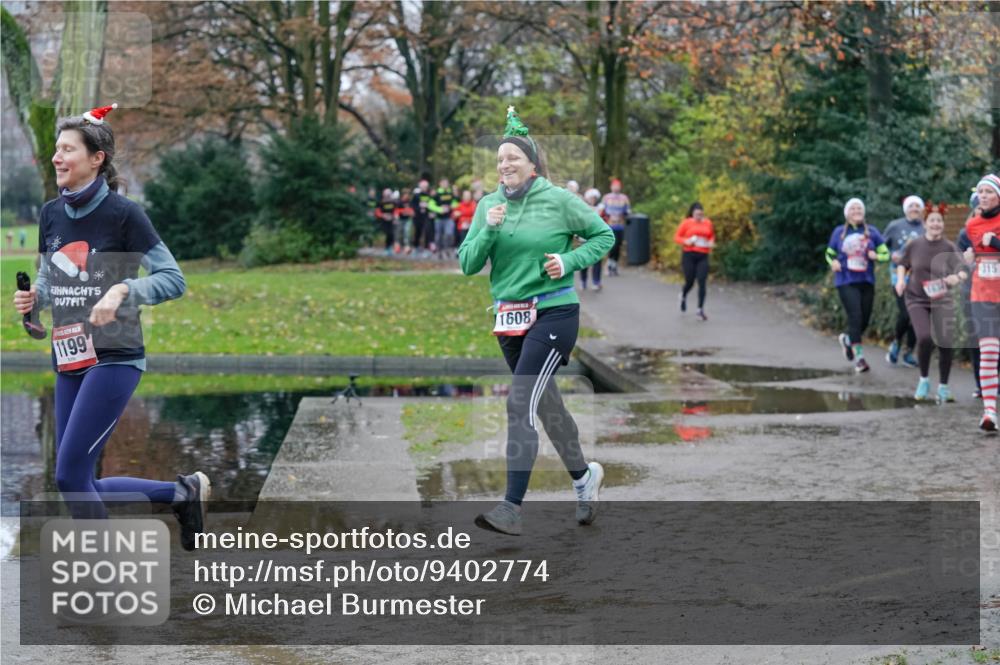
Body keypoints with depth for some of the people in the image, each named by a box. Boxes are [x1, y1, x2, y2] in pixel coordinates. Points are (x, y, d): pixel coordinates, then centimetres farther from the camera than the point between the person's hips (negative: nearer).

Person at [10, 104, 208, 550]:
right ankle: (183, 492, 25)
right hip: (68, 361, 7)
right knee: (81, 487, 7)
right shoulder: (51, 214, 8)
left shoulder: (123, 214, -11)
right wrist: (32, 298, -3)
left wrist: (121, 291, -28)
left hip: (114, 359, -7)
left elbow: (173, 279, -13)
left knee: (70, 475, -13)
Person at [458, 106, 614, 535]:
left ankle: (512, 509, -17)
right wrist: (488, 231, -14)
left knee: (521, 403, -16)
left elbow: (603, 236, 4)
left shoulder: (559, 200, -6)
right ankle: (583, 475, 40)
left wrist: (569, 260, -11)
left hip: (554, 313, -6)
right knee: (545, 404, 18)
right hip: (509, 317, 6)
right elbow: (467, 264, 2)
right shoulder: (489, 205, 6)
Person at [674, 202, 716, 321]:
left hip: (703, 256, 2)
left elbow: (712, 236, 21)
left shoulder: (708, 223, 7)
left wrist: (711, 242, 0)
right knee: (690, 282, 6)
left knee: (702, 283, -8)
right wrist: (686, 241, -17)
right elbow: (677, 237, 1)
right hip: (689, 255, -2)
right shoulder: (686, 223, -2)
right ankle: (683, 296, 42)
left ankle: (700, 310, -3)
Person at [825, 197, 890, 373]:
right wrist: (833, 262, -6)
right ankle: (859, 357, -13)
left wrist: (876, 256, -15)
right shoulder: (839, 232, 5)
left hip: (866, 282, 3)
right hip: (846, 282, -3)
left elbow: (885, 253, 7)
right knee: (855, 317, -16)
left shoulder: (871, 232, 5)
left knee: (864, 320, 7)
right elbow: (829, 253, 16)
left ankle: (847, 339, 39)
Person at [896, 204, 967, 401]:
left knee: (945, 344, -4)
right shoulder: (914, 246, -2)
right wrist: (900, 279, -2)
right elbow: (902, 263, 16)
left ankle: (943, 387, 17)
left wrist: (958, 277, -37)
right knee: (924, 338, -21)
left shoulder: (949, 248, -6)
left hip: (941, 300, 1)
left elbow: (963, 271, -15)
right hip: (916, 299, -1)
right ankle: (924, 379, 4)